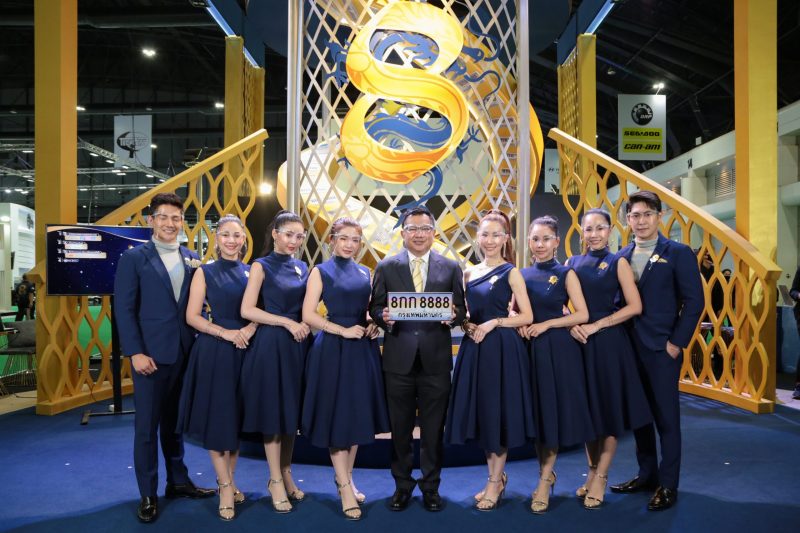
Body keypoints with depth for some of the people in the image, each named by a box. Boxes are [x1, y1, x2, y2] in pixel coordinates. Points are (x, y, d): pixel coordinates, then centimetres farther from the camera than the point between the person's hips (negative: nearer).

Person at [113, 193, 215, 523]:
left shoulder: (192, 259, 9)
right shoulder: (134, 258, -3)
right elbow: (124, 309, -7)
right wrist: (135, 352, -14)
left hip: (185, 353, 4)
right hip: (151, 354, -4)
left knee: (176, 422, 16)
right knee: (147, 426, 5)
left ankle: (178, 481, 30)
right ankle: (148, 494, 18)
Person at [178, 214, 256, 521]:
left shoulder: (252, 272, 7)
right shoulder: (205, 272, 0)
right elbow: (192, 316, -6)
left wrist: (251, 328, -12)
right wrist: (226, 333, -17)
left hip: (246, 350, 3)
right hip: (214, 351, -3)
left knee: (238, 417, 10)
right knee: (217, 416, 1)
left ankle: (228, 482, 24)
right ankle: (226, 486, 12)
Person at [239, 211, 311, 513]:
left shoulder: (302, 267, 11)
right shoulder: (262, 266, -4)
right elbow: (247, 310, -12)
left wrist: (306, 324, -3)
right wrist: (287, 322, -16)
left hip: (298, 345, 5)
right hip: (271, 345, -5)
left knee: (292, 410, 11)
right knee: (272, 411, 2)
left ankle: (286, 475, 24)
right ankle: (276, 481, 14)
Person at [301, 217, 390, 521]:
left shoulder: (365, 273, 12)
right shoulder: (321, 271, -1)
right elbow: (308, 315, -9)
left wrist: (373, 326, -1)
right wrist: (343, 330, -16)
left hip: (363, 349, 5)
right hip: (333, 349, -5)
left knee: (358, 414, 9)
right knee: (337, 415, 0)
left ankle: (345, 479, 24)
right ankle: (345, 487, 9)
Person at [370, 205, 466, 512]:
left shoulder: (451, 268, 7)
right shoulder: (386, 267, 6)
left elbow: (460, 309, 6)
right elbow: (375, 308, 5)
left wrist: (453, 315, -16)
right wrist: (383, 317, -16)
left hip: (435, 358, 0)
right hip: (399, 359, 0)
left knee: (433, 429, 9)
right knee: (400, 428, 11)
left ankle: (431, 487, 26)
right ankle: (402, 485, 27)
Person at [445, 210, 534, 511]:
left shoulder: (510, 272, -3)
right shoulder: (469, 273, 11)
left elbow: (526, 316, -6)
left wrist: (494, 322, -16)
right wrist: (465, 324, -3)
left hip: (502, 349, -5)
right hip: (474, 348, 6)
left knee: (498, 413, 2)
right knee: (480, 413, 11)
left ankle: (495, 483, 17)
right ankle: (497, 475, 29)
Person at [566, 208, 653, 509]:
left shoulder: (617, 263, -2)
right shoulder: (572, 263, 8)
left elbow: (634, 306, -9)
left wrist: (596, 325, -14)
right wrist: (572, 325, -11)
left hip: (608, 342, -3)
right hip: (579, 341, 4)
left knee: (609, 407, 3)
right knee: (586, 407, 10)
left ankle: (601, 479, 12)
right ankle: (592, 471, 23)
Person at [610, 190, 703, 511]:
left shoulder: (678, 253, -4)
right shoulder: (621, 257, 9)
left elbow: (694, 301, -8)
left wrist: (677, 343, -12)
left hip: (663, 349, -5)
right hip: (629, 348, 5)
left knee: (666, 417, 4)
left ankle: (667, 485, 16)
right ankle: (646, 474, 28)